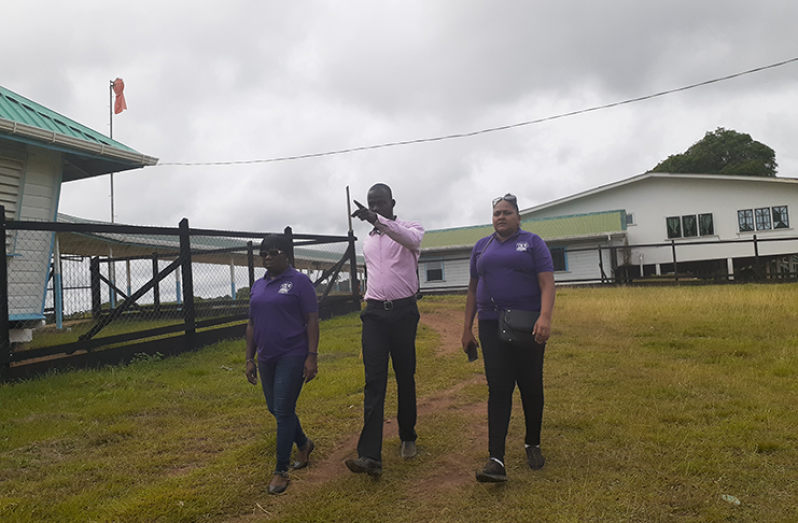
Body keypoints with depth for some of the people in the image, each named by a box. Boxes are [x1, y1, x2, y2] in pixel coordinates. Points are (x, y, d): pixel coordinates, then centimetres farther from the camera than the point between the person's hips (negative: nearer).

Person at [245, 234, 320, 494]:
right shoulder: (258, 286, 12)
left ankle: (281, 470, 8)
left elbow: (312, 321, -10)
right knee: (274, 408, 15)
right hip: (267, 358, 7)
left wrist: (312, 357, -16)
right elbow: (252, 325, 15)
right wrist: (250, 359, 11)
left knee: (284, 410, -5)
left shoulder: (299, 281, -6)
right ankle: (303, 444, 39)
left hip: (293, 357, -7)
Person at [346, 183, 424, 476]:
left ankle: (408, 437, 28)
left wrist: (377, 220, -38)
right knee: (374, 381, -8)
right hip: (374, 312, 3)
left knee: (406, 378, 7)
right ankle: (370, 455, -14)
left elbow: (411, 239, -26)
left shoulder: (410, 228, 0)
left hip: (404, 311, -3)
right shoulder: (368, 241, 16)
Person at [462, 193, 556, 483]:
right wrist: (467, 329, 11)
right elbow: (473, 289, 15)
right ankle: (496, 460, -7)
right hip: (492, 326, 2)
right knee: (498, 389, -4)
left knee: (531, 387, 7)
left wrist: (545, 317, -23)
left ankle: (533, 445, 27)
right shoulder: (482, 246, 13)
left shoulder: (532, 242, 3)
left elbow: (547, 283, -7)